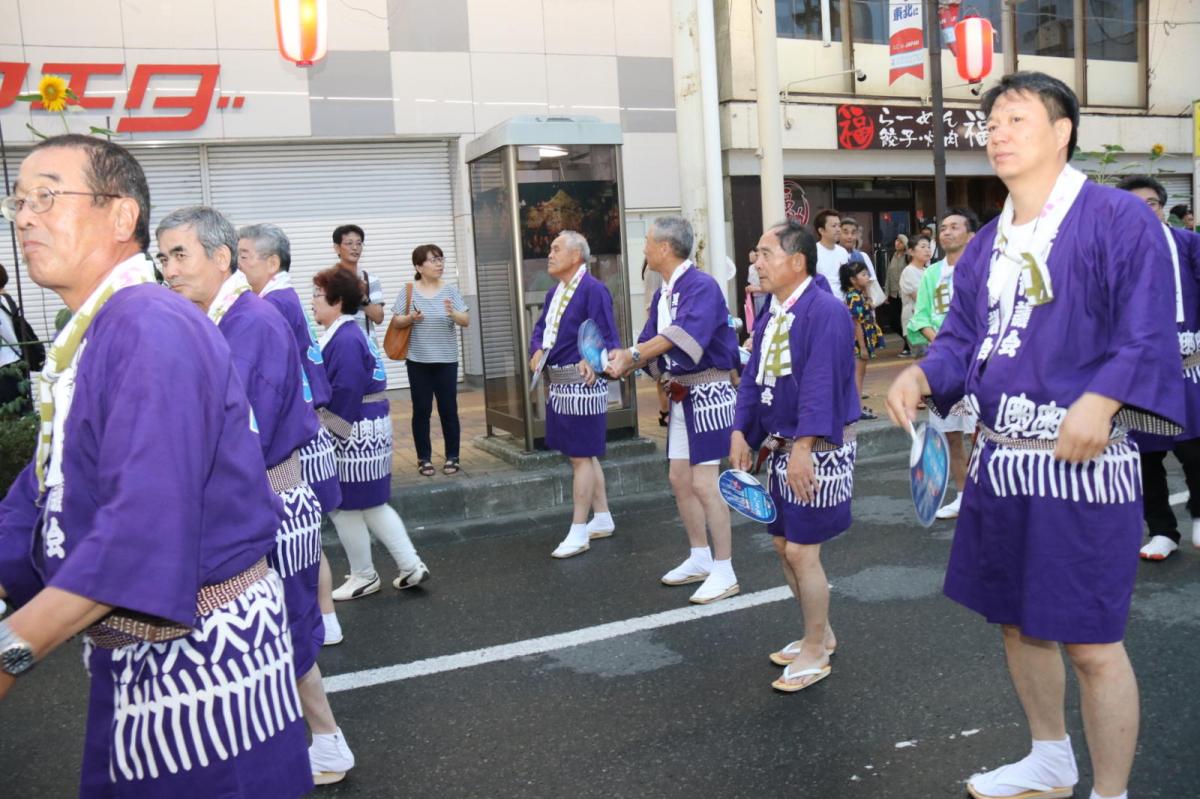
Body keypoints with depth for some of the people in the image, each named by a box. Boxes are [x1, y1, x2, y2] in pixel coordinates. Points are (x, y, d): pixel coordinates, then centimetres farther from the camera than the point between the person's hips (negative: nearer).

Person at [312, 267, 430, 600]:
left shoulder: (345, 341, -19)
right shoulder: (348, 334, 12)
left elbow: (343, 397, -23)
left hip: (353, 435, -10)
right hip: (368, 431, 10)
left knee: (345, 507, 5)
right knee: (372, 505, 15)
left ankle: (363, 576, 21)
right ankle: (411, 566, 19)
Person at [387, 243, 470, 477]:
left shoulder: (449, 290, 1)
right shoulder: (409, 291, -1)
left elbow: (466, 321, -3)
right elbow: (395, 321, 1)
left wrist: (453, 313, -23)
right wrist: (410, 318, -18)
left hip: (446, 360, 1)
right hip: (418, 361, 0)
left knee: (449, 409, 4)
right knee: (421, 410, 5)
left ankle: (452, 457, 14)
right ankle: (424, 458, 14)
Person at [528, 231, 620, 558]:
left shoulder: (593, 290, -14)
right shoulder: (554, 292, 15)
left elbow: (607, 338, -17)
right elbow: (541, 329, 19)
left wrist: (593, 362, -31)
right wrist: (538, 351, -1)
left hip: (582, 383, -9)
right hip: (559, 383, 9)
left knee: (581, 456, -3)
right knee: (584, 454, 17)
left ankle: (578, 532, 4)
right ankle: (602, 519, 29)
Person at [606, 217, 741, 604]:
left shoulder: (701, 286, -17)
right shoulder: (662, 294, 11)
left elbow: (683, 335, -33)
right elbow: (651, 346, 5)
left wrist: (631, 355, -38)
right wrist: (621, 361, -14)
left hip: (708, 392, -9)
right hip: (680, 395, 9)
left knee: (704, 484, -7)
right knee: (680, 481, 13)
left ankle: (724, 571, 4)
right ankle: (700, 558, 28)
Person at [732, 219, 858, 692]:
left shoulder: (825, 311, -18)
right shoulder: (770, 317, 9)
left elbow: (820, 386, -25)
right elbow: (752, 379, 11)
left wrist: (803, 447, -29)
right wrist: (740, 433, 2)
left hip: (819, 449, -9)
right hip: (779, 446, 9)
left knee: (802, 551, -4)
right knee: (783, 544, 15)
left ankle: (815, 653, 14)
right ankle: (821, 633, 33)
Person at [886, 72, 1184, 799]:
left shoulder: (1120, 220, -6)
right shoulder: (986, 246, 13)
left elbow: (1148, 336, -12)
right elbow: (962, 338, 12)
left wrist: (1099, 403, -28)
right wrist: (920, 375, -8)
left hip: (1080, 462, -7)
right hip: (999, 459, 7)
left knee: (1091, 643, -1)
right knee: (1017, 621, 18)